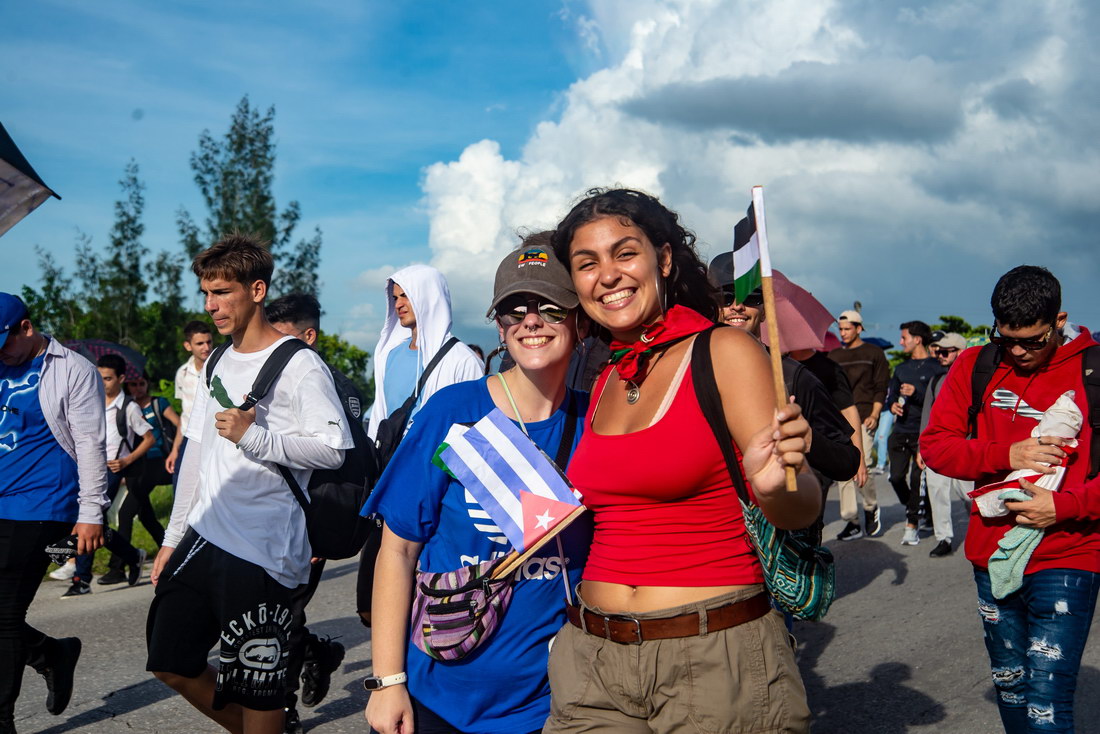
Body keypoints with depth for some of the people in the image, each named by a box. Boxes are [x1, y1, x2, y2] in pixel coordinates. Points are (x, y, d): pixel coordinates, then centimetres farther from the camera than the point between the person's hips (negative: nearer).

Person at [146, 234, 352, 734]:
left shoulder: (298, 365, -10)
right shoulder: (218, 364, 15)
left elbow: (333, 449, -17)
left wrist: (253, 436, -22)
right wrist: (173, 536, 18)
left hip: (263, 553, -8)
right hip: (203, 538, 9)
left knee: (255, 689, -3)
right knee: (171, 664, 15)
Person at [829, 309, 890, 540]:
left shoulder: (873, 353, 6)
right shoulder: (834, 356, 18)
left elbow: (881, 387, 2)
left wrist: (874, 415, -9)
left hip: (863, 419, -4)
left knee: (860, 465, -16)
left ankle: (871, 507, 9)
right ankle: (851, 522, 4)